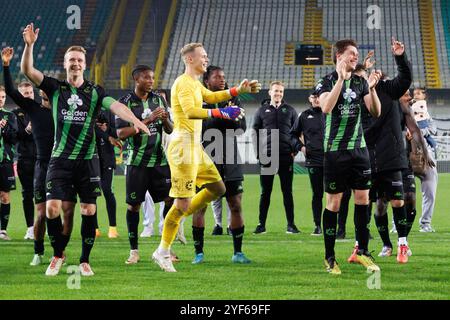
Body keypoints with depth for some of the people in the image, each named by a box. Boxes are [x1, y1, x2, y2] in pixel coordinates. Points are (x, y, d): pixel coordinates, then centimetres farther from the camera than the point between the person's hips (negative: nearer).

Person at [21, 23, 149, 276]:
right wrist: (29, 45, -20)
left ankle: (85, 261, 11)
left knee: (89, 210, -1)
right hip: (60, 159, 0)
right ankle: (58, 255, 12)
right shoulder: (55, 88, 5)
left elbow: (115, 105, -12)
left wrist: (135, 120, -31)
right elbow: (27, 70, -4)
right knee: (53, 208, -9)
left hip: (87, 159, 0)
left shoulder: (95, 91, 4)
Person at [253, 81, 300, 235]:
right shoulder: (262, 110, 8)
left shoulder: (290, 110, 9)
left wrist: (294, 150, 0)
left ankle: (290, 225, 5)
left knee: (287, 192, 2)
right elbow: (255, 132, 8)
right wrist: (259, 153, -1)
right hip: (267, 157, 0)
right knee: (265, 192, 4)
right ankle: (261, 224, 8)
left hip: (286, 157, 0)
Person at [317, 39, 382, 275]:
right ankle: (329, 257, 6)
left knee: (362, 198, 3)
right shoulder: (327, 81, -5)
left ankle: (363, 251, 13)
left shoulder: (360, 82, 9)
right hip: (335, 149, -5)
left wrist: (372, 88, -11)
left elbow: (376, 112, 5)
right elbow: (326, 107, -23)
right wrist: (341, 79, -26)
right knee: (333, 202, -2)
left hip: (358, 147, 5)